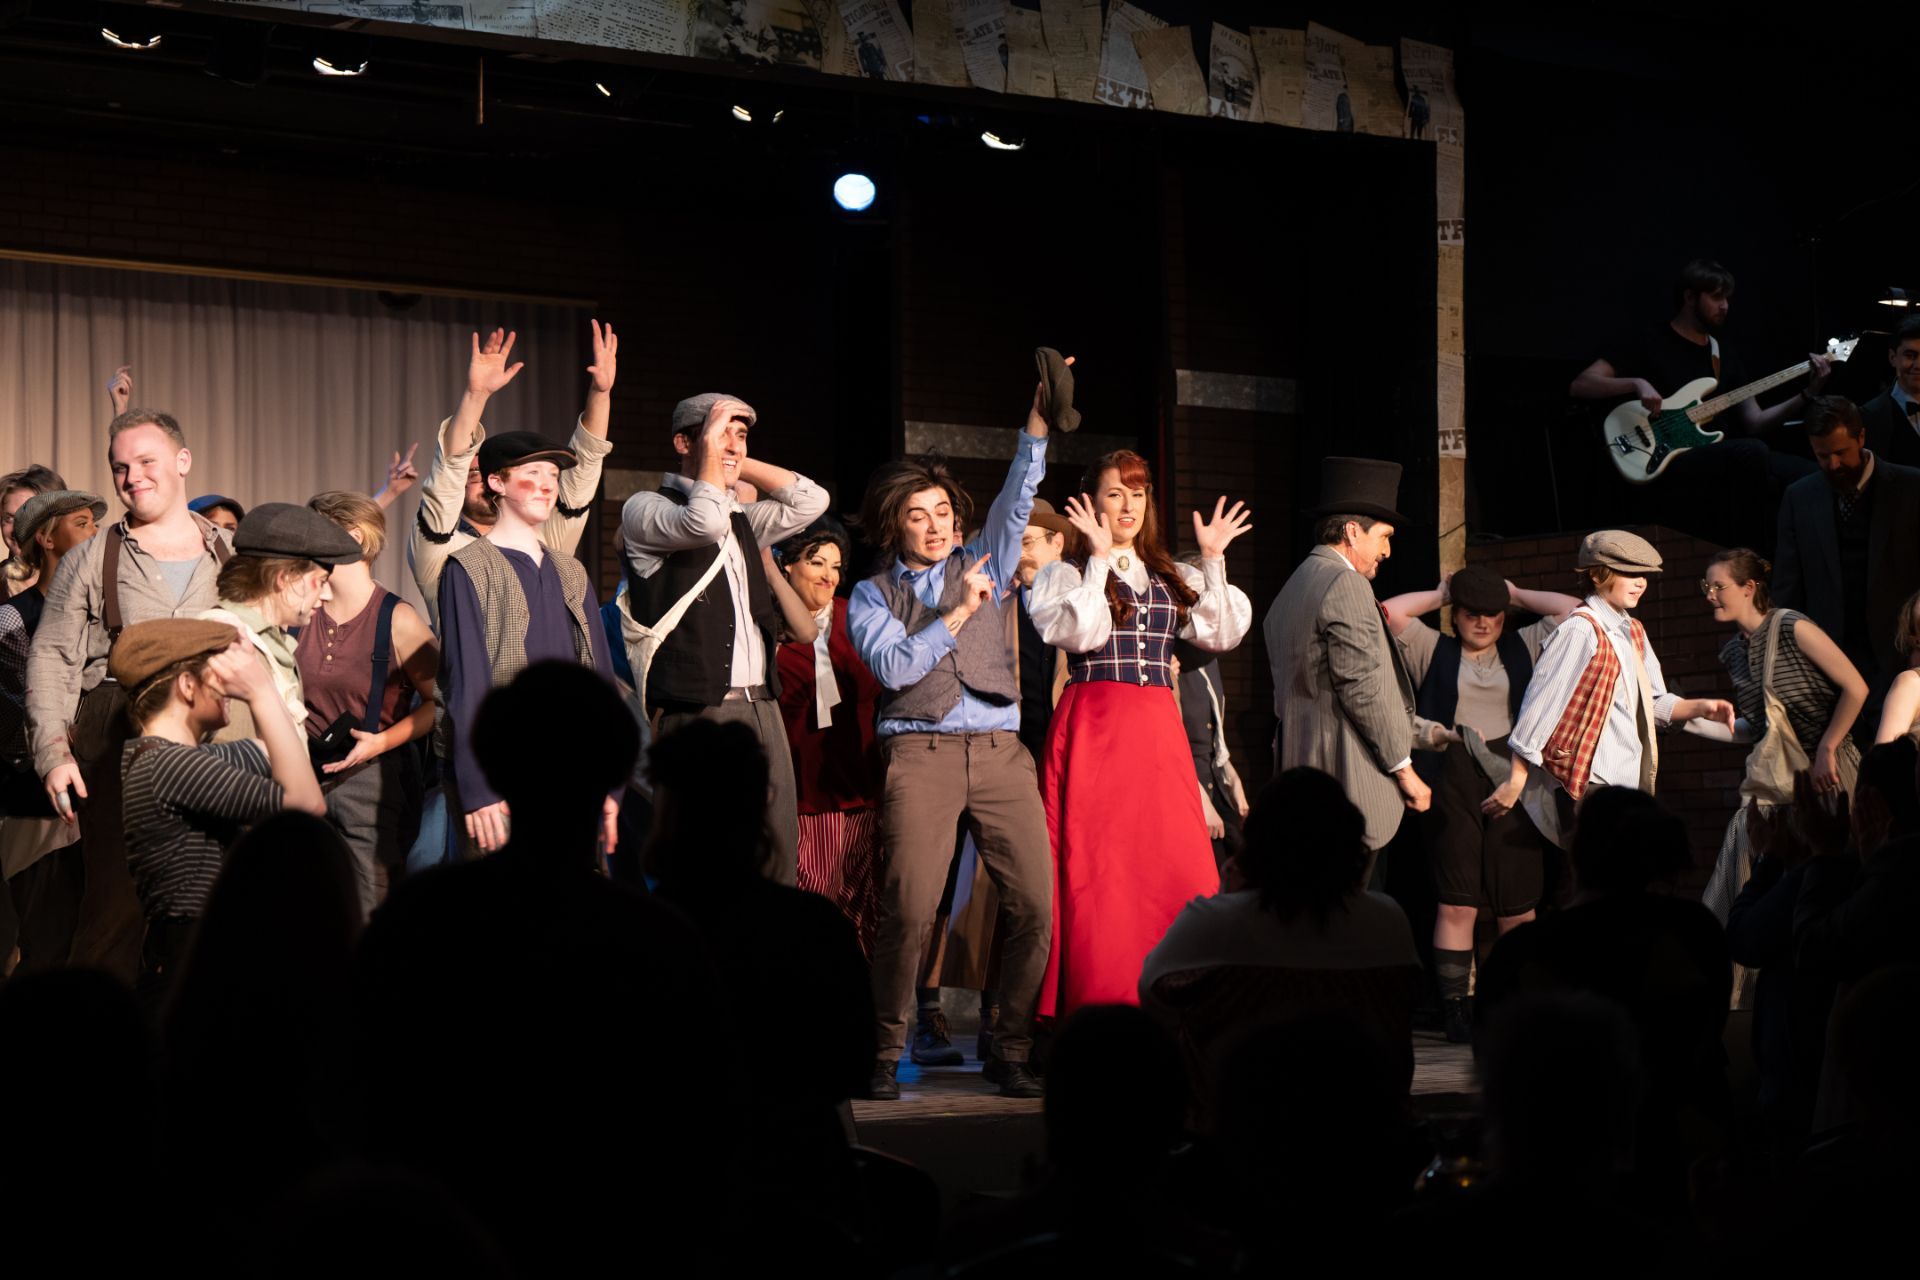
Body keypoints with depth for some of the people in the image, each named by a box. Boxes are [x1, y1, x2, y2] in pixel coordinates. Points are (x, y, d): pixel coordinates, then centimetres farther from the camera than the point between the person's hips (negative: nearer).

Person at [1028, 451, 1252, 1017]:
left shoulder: (1173, 578, 19)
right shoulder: (1066, 573, 6)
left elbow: (1223, 634, 7)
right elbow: (1080, 634, -12)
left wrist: (1213, 562, 3)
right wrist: (1100, 560, -10)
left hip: (1159, 735, 4)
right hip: (1093, 730, -4)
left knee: (1181, 871, -5)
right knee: (1097, 871, -6)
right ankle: (1098, 1009, -2)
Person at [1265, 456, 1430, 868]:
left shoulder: (1289, 591, 20)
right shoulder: (1346, 585, -9)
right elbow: (1362, 687, -15)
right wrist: (1403, 768, -9)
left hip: (1299, 768, 9)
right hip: (1346, 775, -9)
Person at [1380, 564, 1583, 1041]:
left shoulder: (1523, 649, 16)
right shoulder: (1434, 651, 11)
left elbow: (1572, 610, 12)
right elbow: (1391, 612, 0)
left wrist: (1517, 594, 17)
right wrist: (1439, 594, 12)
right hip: (1452, 784, -2)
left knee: (1518, 904, 1)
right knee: (1457, 903, -4)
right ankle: (1454, 1005, -2)